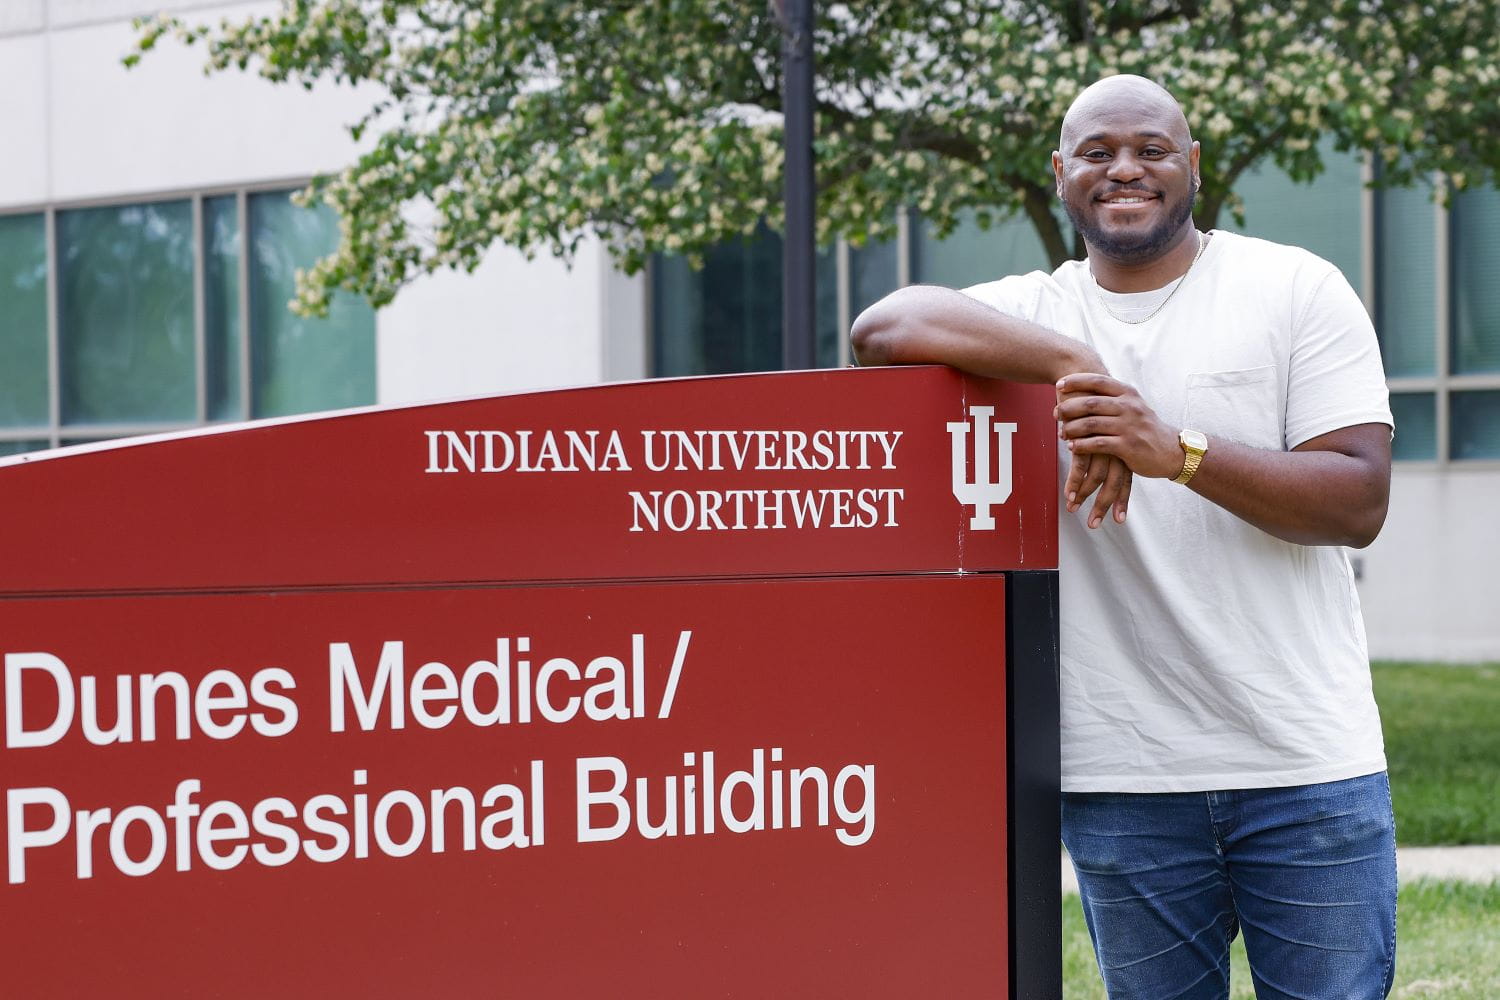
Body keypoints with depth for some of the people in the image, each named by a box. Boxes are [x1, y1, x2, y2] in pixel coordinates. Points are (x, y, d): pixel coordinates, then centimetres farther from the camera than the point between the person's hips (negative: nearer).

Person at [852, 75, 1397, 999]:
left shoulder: (1297, 289, 2)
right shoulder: (1033, 312, 8)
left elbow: (1361, 501, -6)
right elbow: (883, 328, -11)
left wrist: (1178, 452, -21)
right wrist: (1078, 365, -21)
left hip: (1307, 764, -2)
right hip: (1120, 776, 2)